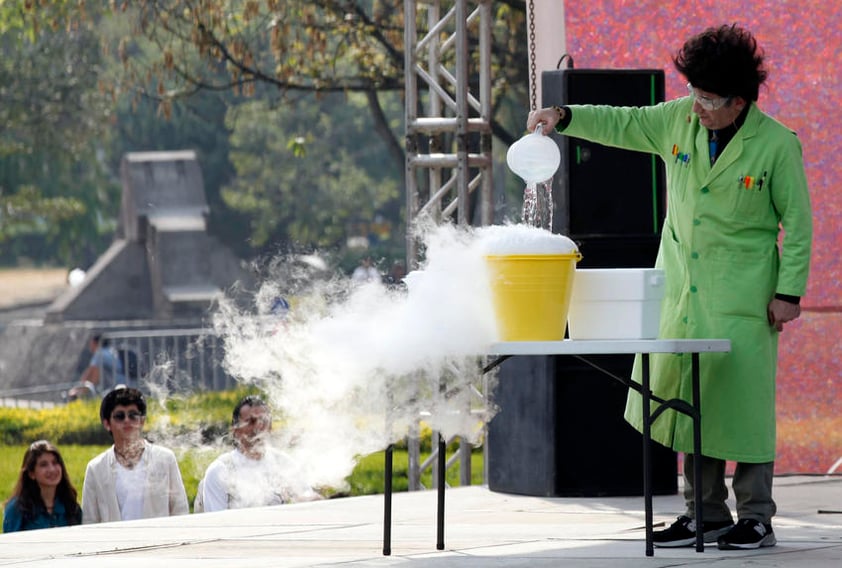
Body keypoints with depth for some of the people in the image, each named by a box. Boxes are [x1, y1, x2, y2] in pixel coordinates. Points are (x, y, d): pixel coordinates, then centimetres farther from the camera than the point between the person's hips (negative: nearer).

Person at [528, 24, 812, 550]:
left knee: (743, 401, -5)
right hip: (682, 290, 5)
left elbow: (798, 221, -5)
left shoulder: (777, 145, -10)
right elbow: (622, 124, 12)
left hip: (742, 299, -5)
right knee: (688, 400, 6)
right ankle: (705, 514, 14)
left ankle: (756, 519, 4)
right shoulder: (679, 120, 3)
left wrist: (790, 291, -9)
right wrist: (564, 117, -3)